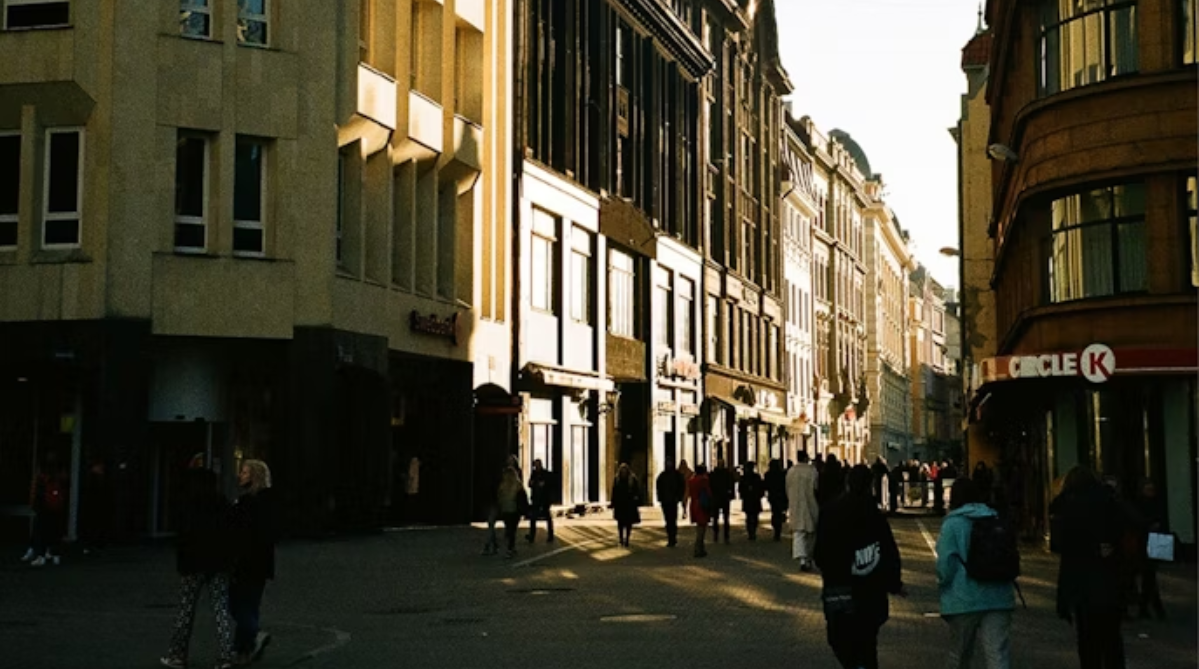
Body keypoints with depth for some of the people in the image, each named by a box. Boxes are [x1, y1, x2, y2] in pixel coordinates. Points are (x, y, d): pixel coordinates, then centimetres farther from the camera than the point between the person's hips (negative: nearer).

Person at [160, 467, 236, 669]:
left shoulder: (189, 506, -6)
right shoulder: (223, 504, 6)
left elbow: (185, 537, -12)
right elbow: (230, 534, 5)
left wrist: (181, 563, -7)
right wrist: (230, 564, 8)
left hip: (195, 563, -4)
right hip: (220, 563, 4)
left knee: (186, 609, 6)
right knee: (221, 609, 4)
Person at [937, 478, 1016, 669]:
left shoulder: (952, 524, -5)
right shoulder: (996, 520, 10)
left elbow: (947, 562, -10)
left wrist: (943, 582, 9)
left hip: (965, 599, -3)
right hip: (999, 597, 3)